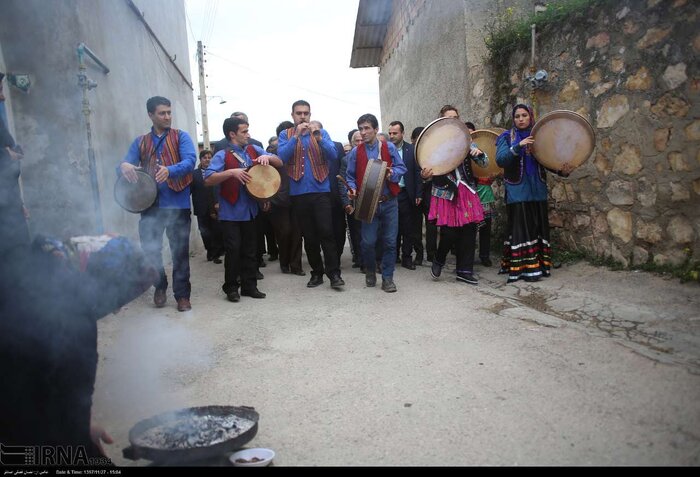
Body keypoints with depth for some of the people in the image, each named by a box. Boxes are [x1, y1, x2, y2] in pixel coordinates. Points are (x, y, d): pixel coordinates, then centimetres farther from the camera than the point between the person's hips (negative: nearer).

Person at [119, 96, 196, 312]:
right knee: (150, 249, 7)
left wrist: (169, 170, -30)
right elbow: (124, 164, 5)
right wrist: (124, 166, -20)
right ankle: (160, 286, 30)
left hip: (177, 204, -3)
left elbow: (190, 161, -11)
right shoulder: (140, 142, 14)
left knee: (180, 251, 0)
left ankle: (182, 294, 12)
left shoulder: (181, 136, 5)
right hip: (150, 204, 3)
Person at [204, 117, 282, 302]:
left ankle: (249, 285, 20)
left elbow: (280, 163, 9)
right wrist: (232, 172, -27)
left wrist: (267, 157, -12)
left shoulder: (254, 150, 7)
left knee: (249, 250, 11)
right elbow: (208, 179, -17)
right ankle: (231, 288, 12)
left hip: (250, 209, 5)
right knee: (233, 250, -2)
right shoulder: (222, 155, -7)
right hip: (230, 212, -5)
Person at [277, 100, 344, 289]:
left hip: (321, 190, -1)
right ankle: (316, 272, 19)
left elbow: (334, 155, -6)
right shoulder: (286, 135, 7)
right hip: (298, 193, 1)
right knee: (308, 235, 8)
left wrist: (319, 138, -21)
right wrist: (296, 136, -19)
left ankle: (334, 273, -4)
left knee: (326, 232, -10)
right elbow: (282, 156, -10)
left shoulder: (321, 132, 6)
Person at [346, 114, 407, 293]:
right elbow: (351, 176, 7)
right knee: (368, 242, -3)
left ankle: (387, 278, 14)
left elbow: (401, 168, 4)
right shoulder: (355, 153, 4)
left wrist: (392, 173, -16)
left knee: (390, 241, 1)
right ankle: (370, 272, 24)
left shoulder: (389, 148, 3)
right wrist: (352, 189, -12)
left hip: (389, 202, 0)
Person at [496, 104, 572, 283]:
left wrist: (562, 170, -11)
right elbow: (500, 160, -12)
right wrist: (518, 146, -25)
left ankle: (538, 265, 15)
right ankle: (522, 268, 0)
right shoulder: (506, 137, 3)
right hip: (518, 191, -4)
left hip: (537, 190, 4)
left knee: (538, 227, 6)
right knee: (521, 227, -5)